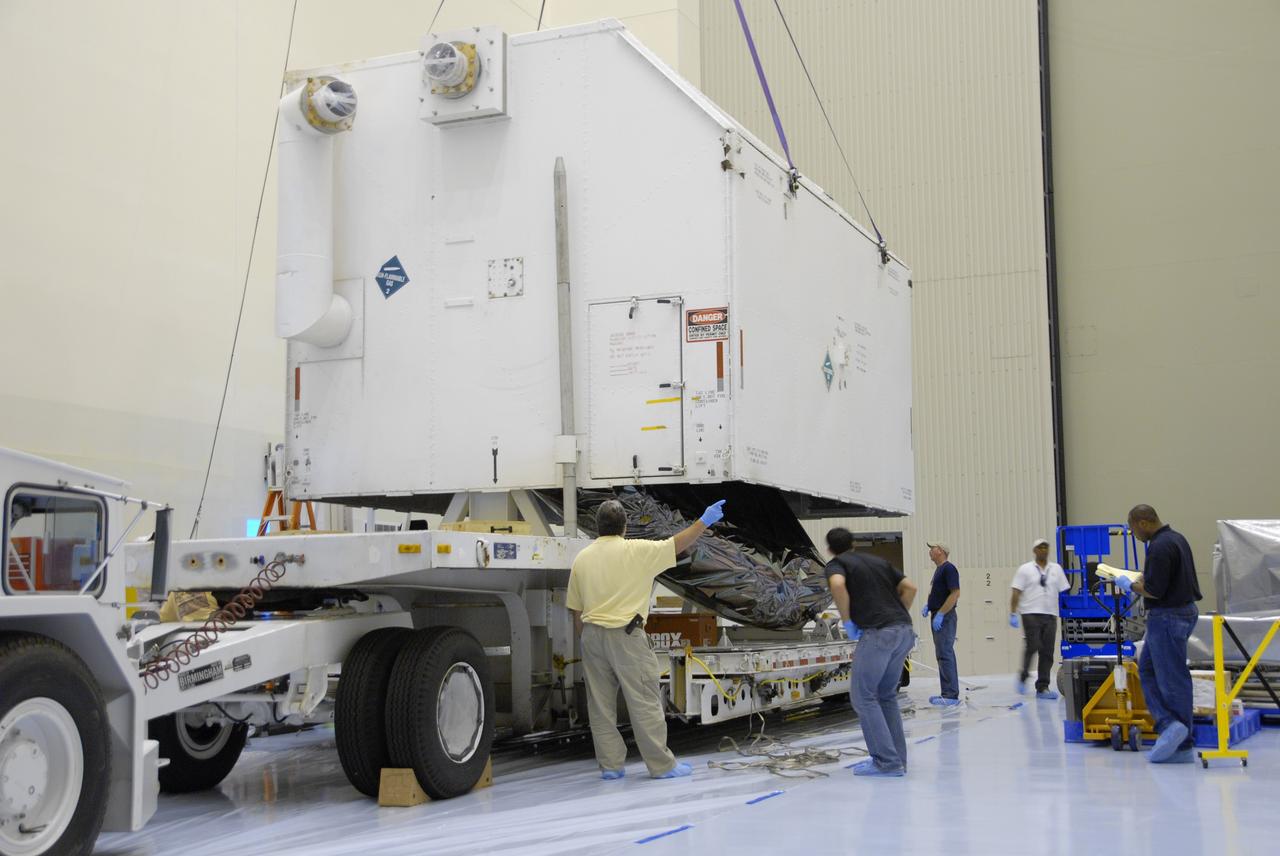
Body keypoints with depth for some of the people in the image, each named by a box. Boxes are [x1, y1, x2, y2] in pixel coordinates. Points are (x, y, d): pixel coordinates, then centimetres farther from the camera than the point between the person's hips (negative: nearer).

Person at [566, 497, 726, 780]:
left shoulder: (581, 558, 8)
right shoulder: (636, 550, -6)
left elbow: (576, 610, 12)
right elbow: (677, 544, 0)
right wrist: (704, 522, 9)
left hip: (592, 634, 5)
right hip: (625, 635, -5)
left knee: (601, 704, 9)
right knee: (645, 702, -1)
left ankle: (610, 765, 12)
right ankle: (662, 765, 3)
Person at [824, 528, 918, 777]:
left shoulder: (835, 564, 7)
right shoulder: (877, 561, 25)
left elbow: (837, 584, -17)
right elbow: (910, 587, 17)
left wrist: (847, 621, -6)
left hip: (877, 632, -7)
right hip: (904, 631, 7)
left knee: (863, 696, 2)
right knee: (886, 695, 19)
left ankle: (886, 761, -3)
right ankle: (897, 758, 17)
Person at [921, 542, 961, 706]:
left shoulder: (948, 568, -12)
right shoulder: (938, 569, 18)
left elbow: (955, 593, -20)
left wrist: (940, 614, -22)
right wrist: (927, 605, 11)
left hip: (945, 618, -10)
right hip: (937, 617, 10)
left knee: (945, 654, -12)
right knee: (942, 655, 11)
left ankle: (951, 695, -13)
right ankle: (947, 693, 15)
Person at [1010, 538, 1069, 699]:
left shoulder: (1056, 569, 13)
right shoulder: (1025, 570, 4)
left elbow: (1064, 592, 12)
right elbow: (1016, 592, -1)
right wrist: (1013, 614, -9)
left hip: (1050, 615, 4)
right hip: (1031, 614, -4)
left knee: (1047, 652, 1)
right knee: (1033, 646, -14)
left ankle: (1042, 688, 5)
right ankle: (1023, 677, 8)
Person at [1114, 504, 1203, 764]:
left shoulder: (1159, 547, -20)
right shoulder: (1176, 539, 13)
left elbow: (1154, 590, -23)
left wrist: (1131, 585, -6)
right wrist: (1144, 578, 18)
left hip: (1168, 617, -11)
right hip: (1184, 611, 11)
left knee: (1172, 679, -5)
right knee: (1148, 669, 14)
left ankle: (1183, 746, 0)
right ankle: (1168, 724, 6)